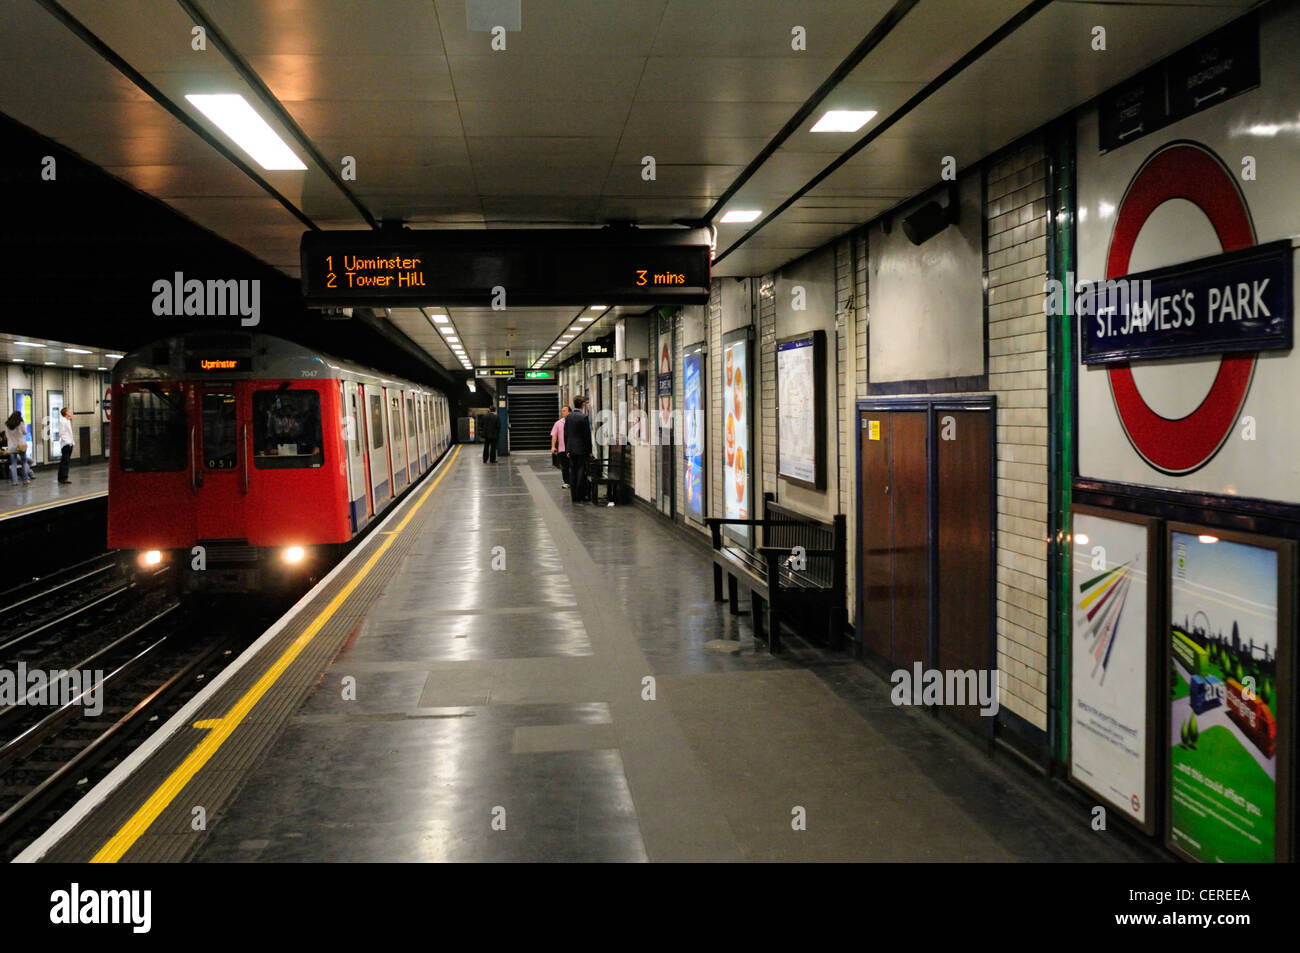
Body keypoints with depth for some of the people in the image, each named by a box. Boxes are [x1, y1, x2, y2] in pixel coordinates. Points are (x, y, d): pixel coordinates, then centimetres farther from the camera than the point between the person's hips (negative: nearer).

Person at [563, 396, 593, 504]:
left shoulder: (568, 417, 5)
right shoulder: (584, 417, -13)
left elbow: (565, 434, 10)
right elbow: (587, 435, -12)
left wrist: (567, 449, 16)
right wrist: (589, 451, -6)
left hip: (571, 450, 5)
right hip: (582, 449, -5)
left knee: (572, 472, 9)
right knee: (581, 472, 0)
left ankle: (574, 496, 11)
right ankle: (580, 496, 1)